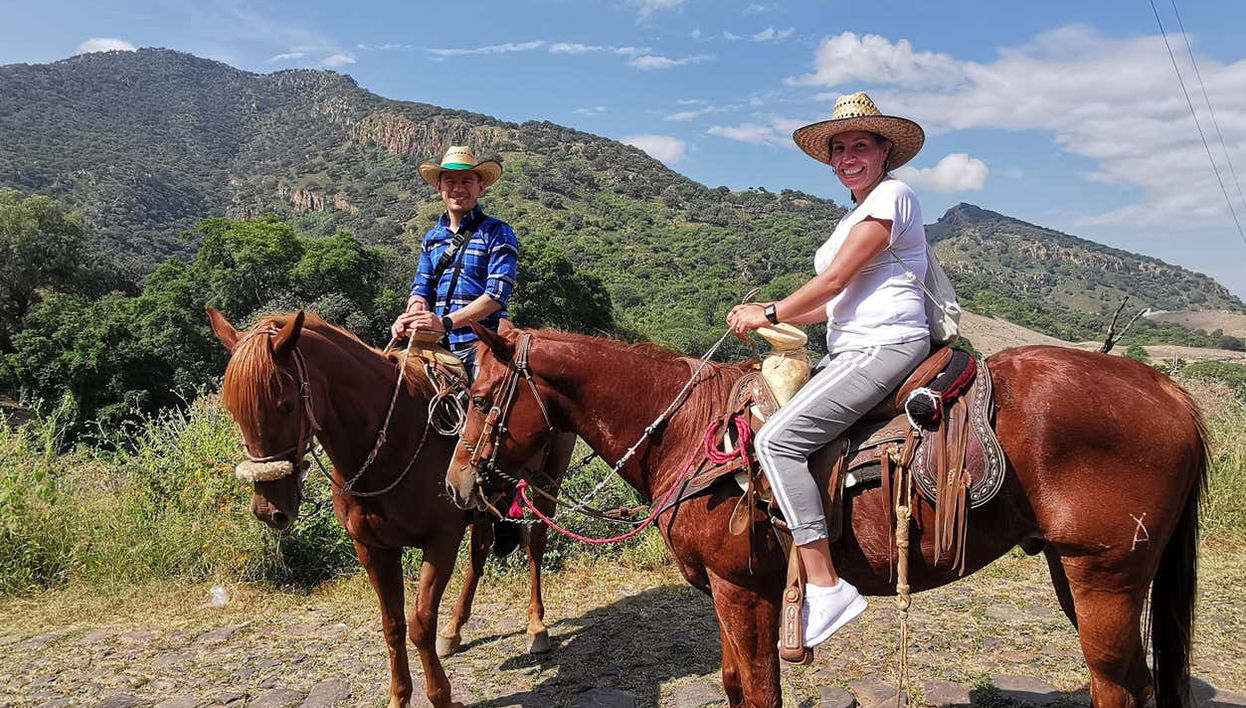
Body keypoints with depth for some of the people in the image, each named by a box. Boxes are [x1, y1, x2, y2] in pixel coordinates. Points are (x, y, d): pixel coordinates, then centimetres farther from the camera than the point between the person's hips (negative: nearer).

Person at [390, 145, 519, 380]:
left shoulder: (497, 233, 1)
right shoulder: (432, 237, 19)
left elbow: (497, 294, -10)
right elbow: (421, 290, 15)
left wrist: (445, 322, -20)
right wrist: (411, 317, -9)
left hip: (481, 342, -5)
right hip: (439, 344, 5)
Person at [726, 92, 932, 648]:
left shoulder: (892, 195, -5)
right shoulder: (857, 215, 24)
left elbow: (836, 279, -13)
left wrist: (770, 314, -4)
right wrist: (767, 313, 9)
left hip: (885, 345, -10)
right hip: (851, 349, 10)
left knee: (777, 438, -23)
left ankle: (826, 586, -20)